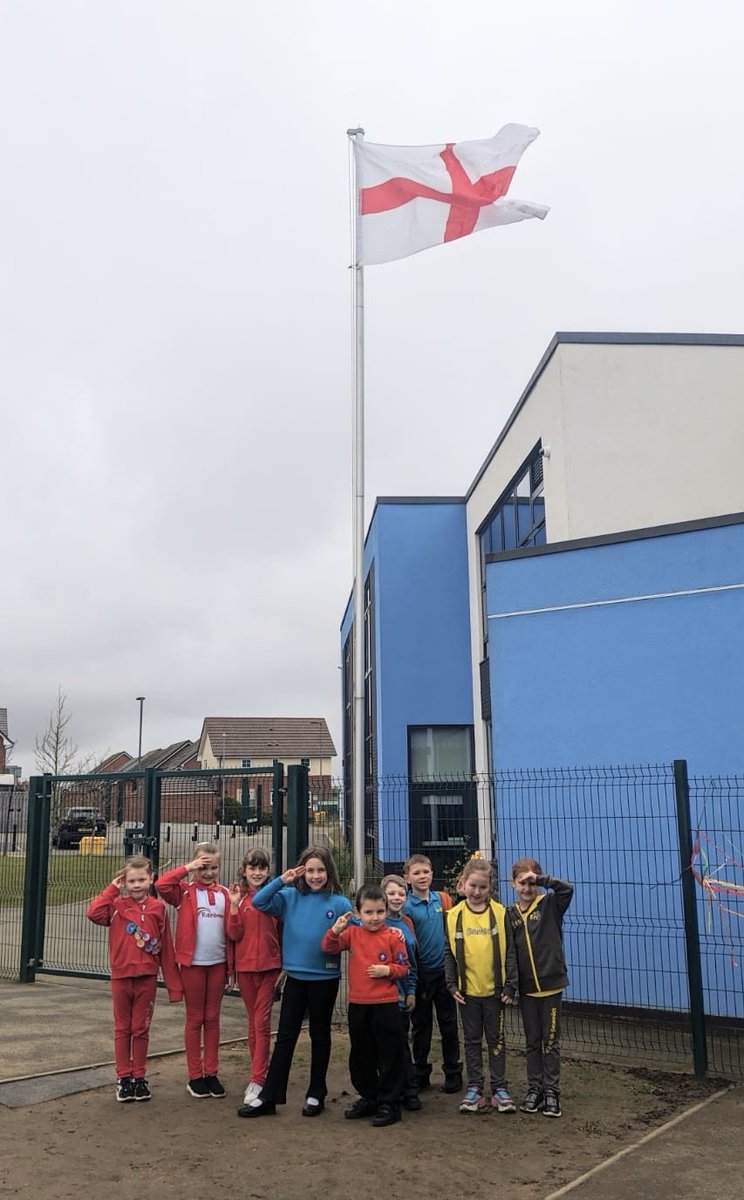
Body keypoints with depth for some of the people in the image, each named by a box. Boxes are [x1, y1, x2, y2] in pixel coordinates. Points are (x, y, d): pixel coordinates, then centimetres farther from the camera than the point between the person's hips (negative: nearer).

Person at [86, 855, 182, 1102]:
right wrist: (112, 888, -15)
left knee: (141, 1029, 10)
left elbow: (166, 949, -1)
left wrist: (173, 985, -1)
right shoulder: (117, 905, -2)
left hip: (147, 978, 0)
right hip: (121, 976, 0)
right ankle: (123, 1078, 21)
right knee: (122, 1029, 11)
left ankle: (140, 1077, 22)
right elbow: (94, 914, -24)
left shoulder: (157, 908, -3)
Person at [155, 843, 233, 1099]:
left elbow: (231, 932, 6)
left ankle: (211, 1073, 20)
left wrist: (231, 964, 4)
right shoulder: (185, 891, -4)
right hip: (192, 963, -3)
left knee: (212, 1018, 11)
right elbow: (161, 885, -23)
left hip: (218, 963, 3)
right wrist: (186, 868, -17)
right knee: (194, 1019, 7)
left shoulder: (224, 895, 4)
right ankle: (195, 1076, 16)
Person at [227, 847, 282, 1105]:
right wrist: (234, 907, -18)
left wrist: (284, 965, 4)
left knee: (262, 1022, -4)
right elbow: (234, 935, -6)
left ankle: (257, 1080, -1)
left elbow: (282, 933, 6)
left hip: (269, 967, -1)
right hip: (245, 967, 1)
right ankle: (260, 1073, 25)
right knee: (253, 1022, 13)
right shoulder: (239, 898, -1)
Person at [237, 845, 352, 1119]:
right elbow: (258, 902, -8)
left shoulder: (340, 903, -8)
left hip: (325, 979, -2)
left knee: (319, 1035, 14)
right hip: (295, 976, 2)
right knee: (285, 1036, 7)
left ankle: (316, 1094, 27)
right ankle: (268, 1096, 14)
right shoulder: (290, 897, -2)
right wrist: (281, 881, -15)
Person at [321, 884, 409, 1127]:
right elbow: (328, 947, -1)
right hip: (358, 1004, 4)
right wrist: (335, 930, -18)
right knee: (360, 1055, 17)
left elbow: (404, 968, -2)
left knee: (389, 1056, 2)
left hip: (385, 1004, -4)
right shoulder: (352, 934, 1)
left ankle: (389, 1103, 15)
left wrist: (387, 970, -19)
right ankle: (368, 1097, 33)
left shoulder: (393, 937, -7)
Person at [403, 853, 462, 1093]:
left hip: (444, 972, 2)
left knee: (448, 1024, 10)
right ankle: (420, 1074, 22)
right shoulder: (406, 907, -8)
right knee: (421, 1026, 10)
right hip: (421, 974, -2)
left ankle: (453, 1073, 21)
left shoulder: (443, 899, 0)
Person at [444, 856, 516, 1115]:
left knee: (496, 1040, 10)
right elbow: (449, 952, 2)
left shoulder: (500, 913, -6)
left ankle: (499, 1088, 20)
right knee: (472, 1040, 12)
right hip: (468, 990, 1)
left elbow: (509, 950, -2)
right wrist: (452, 984, -4)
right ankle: (474, 1087, 22)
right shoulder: (454, 915, -4)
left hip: (495, 989, -1)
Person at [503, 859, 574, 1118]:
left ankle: (551, 1092, 13)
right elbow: (510, 954, -2)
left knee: (550, 1041, 5)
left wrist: (540, 879, -26)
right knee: (532, 1041, 12)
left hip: (551, 983, -2)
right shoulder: (510, 914, 2)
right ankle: (534, 1089, 21)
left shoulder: (550, 905, -4)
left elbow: (567, 889, -25)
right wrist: (509, 986, -9)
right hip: (526, 987, 2)